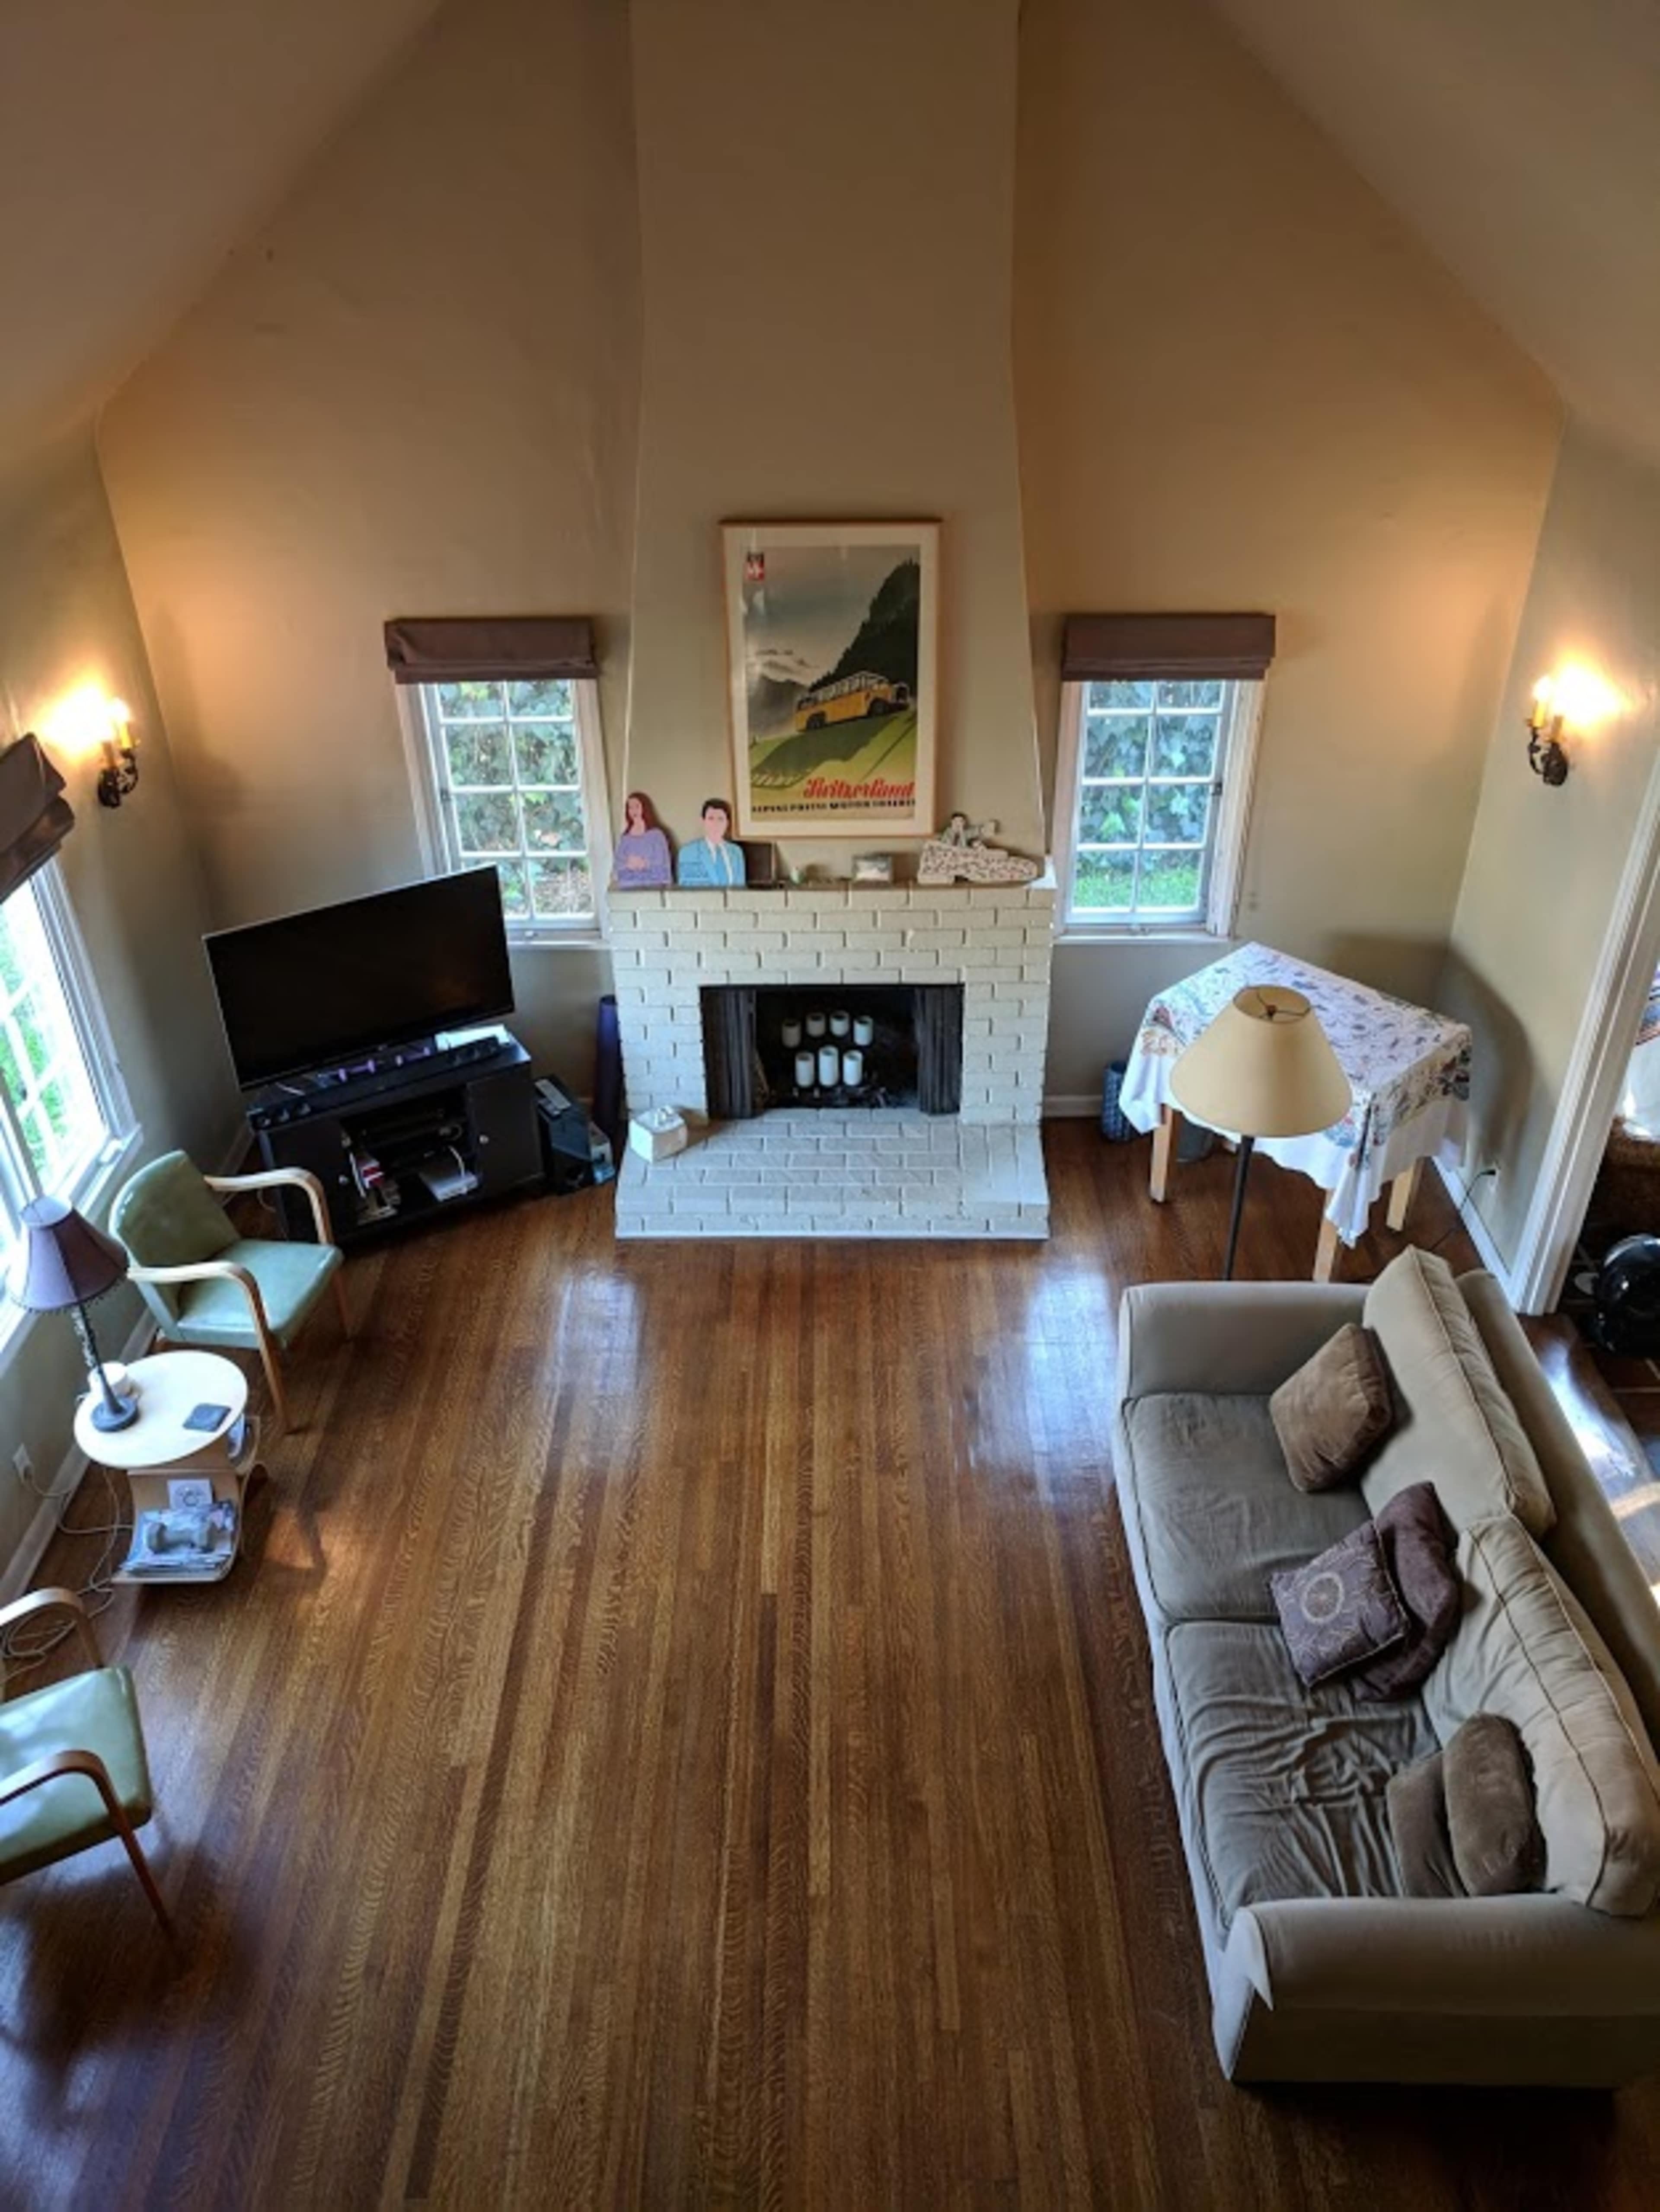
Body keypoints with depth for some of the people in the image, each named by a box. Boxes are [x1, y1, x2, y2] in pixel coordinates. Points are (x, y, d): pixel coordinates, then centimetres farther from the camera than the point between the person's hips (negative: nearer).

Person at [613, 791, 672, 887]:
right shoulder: (624, 839, 12)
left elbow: (663, 866, -3)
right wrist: (628, 865, -10)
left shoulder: (657, 835, 0)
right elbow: (619, 866, 9)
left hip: (654, 887, -2)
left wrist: (646, 864, -15)